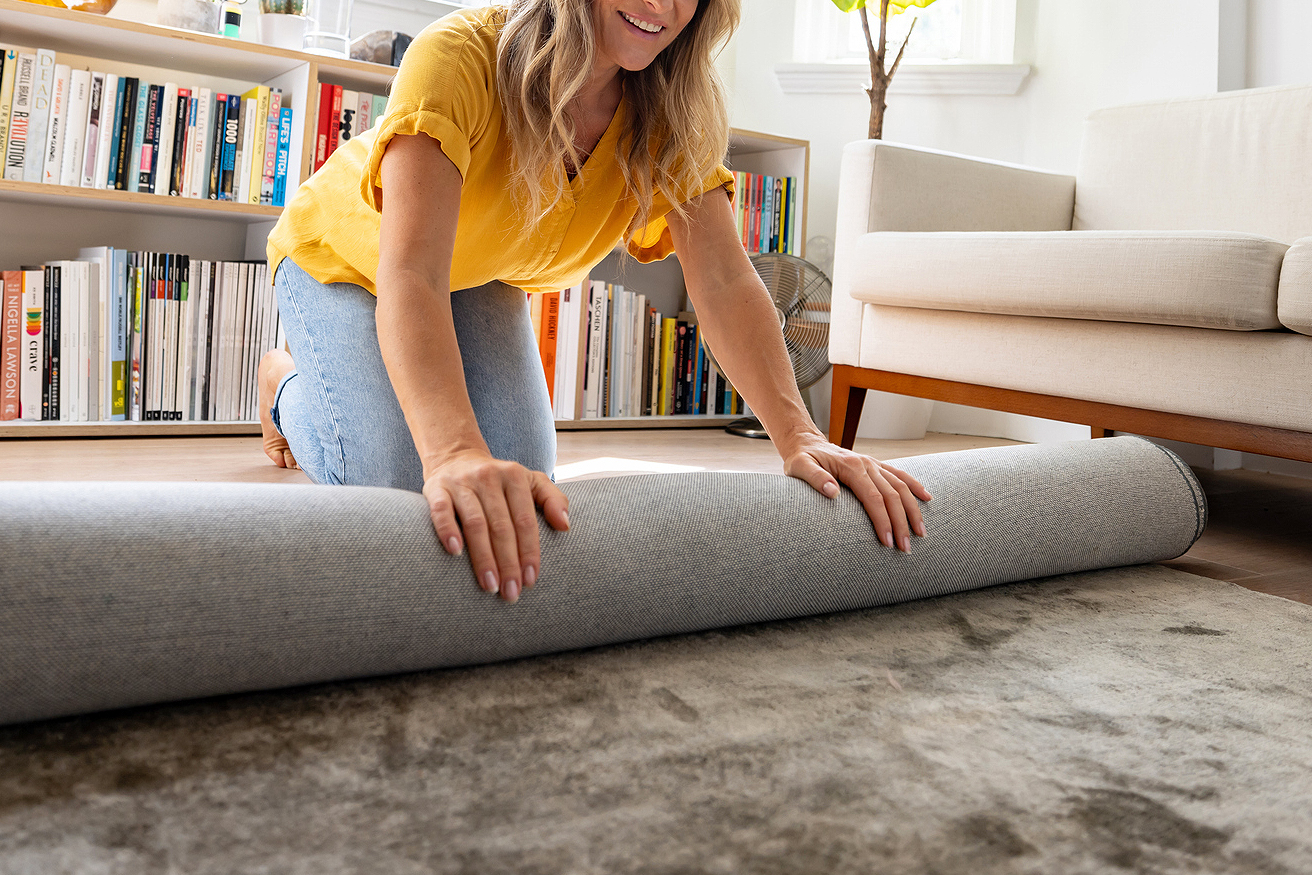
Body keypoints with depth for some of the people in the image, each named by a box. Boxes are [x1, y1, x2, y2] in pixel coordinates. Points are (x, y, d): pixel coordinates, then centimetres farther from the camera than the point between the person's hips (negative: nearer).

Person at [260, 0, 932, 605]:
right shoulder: (459, 57, -37)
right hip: (345, 260, -4)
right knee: (392, 480, -20)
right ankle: (286, 381, 15)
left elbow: (725, 282, -29)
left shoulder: (673, 114, -20)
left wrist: (798, 436, -42)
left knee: (519, 471, -11)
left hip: (481, 279, 5)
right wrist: (453, 451, -65)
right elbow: (411, 275, -49)